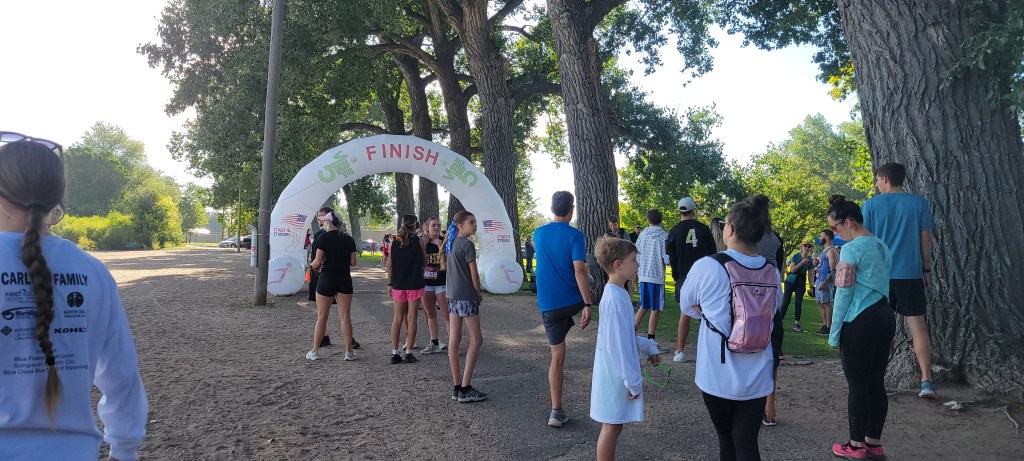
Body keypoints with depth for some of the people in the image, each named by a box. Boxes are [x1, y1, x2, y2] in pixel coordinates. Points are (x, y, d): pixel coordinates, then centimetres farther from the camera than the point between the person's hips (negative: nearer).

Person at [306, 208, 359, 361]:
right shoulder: (349, 239, 4)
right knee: (345, 317, 5)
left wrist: (313, 265, 8)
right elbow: (353, 262, 3)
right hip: (344, 280, 3)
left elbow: (317, 262, -13)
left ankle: (315, 351, 15)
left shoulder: (324, 237, -10)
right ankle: (349, 352, 6)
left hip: (327, 279, -3)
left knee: (321, 317, 6)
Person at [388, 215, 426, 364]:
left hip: (398, 284, 2)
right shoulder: (417, 241, -5)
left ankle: (395, 353, 8)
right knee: (411, 317, 3)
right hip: (414, 284, -2)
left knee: (397, 318, 8)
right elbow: (424, 260, 6)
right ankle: (409, 353, 4)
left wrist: (390, 284, 11)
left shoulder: (394, 242, 1)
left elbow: (390, 266, 3)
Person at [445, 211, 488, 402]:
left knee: (454, 340, 7)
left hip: (453, 295, 9)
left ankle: (457, 387, 12)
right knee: (476, 340, -3)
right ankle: (465, 389, -5)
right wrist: (478, 293, 5)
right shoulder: (467, 245, -13)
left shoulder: (451, 244, 13)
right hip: (467, 296, -9)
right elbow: (474, 275, -12)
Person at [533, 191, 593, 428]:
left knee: (557, 357, 7)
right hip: (572, 301, -2)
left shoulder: (538, 234, 5)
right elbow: (579, 270, -19)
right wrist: (588, 305, -18)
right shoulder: (575, 235, -11)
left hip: (549, 304, 2)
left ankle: (557, 412, 5)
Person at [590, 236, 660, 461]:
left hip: (616, 373, 9)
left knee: (613, 425, 17)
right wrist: (633, 381, -19)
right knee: (611, 426, 2)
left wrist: (649, 347, 13)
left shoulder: (617, 293, 7)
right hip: (616, 375, -9)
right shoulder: (615, 298, -23)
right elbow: (618, 345, -23)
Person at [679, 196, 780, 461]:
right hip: (757, 377, 2)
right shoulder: (772, 273, -3)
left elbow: (688, 308, 1)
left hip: (718, 375, -2)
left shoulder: (707, 267, -14)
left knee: (726, 439, 18)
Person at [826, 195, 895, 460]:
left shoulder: (851, 249, -13)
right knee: (876, 382, 13)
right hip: (885, 317, 8)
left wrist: (834, 334, -7)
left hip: (860, 322, -8)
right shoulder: (882, 246, 14)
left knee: (858, 385, 2)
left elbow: (843, 295, -13)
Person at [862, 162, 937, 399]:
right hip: (911, 273, 0)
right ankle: (926, 381, -3)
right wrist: (926, 269, 13)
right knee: (918, 326, 2)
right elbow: (925, 238, 4)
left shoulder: (871, 204, 0)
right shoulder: (919, 203, 3)